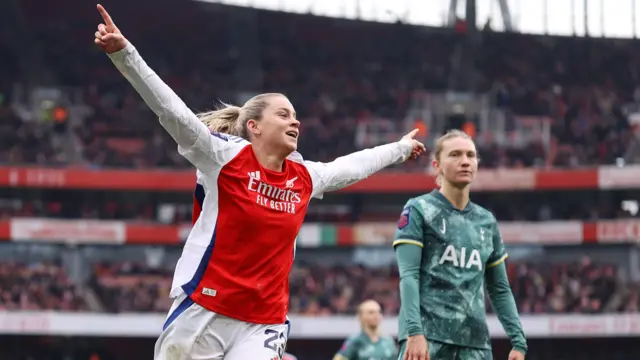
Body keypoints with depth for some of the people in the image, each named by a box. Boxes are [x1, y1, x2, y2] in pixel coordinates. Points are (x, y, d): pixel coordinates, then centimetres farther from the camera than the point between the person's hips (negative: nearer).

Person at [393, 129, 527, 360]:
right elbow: (408, 276, -8)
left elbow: (500, 289, 20)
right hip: (427, 334, -5)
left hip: (474, 340, 5)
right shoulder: (419, 210, 2)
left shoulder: (486, 221, 17)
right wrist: (414, 331, -21)